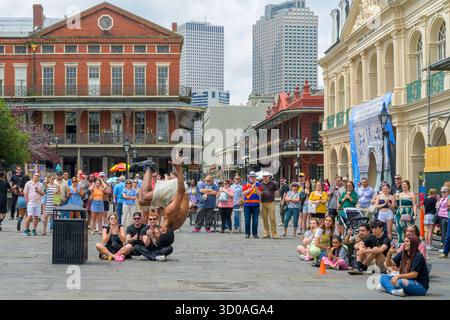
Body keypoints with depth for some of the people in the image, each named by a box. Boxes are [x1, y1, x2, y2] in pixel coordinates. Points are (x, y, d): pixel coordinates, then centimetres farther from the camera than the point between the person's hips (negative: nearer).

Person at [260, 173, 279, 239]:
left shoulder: (272, 183, 4)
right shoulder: (260, 184, 11)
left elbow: (276, 192, 11)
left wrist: (272, 196, 3)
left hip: (271, 203, -3)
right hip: (263, 203, 3)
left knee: (272, 218, -7)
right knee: (264, 219, 5)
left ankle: (274, 234, -5)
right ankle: (266, 233, 11)